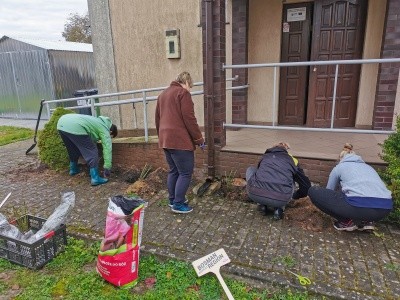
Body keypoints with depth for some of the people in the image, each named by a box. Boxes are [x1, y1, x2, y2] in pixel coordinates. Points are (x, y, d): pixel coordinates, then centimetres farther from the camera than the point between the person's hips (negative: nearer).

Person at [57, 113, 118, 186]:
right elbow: (107, 149, 2)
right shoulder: (104, 129, 10)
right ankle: (95, 178, 2)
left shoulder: (98, 122, 34)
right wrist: (107, 168, 5)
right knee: (92, 152, 1)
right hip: (75, 128, -10)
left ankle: (73, 169, 49)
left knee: (73, 150, 30)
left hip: (61, 123, 10)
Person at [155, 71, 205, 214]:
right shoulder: (183, 93, -7)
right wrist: (199, 139, -8)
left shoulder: (163, 94, 19)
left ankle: (172, 199, 27)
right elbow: (189, 119, -14)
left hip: (165, 140, 9)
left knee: (173, 171, 18)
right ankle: (178, 204, 5)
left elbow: (157, 119, 21)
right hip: (180, 140, -9)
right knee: (185, 173, 0)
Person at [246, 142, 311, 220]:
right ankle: (279, 208, 14)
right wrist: (294, 196, 52)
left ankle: (262, 204, 22)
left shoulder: (265, 156, 30)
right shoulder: (292, 160, 25)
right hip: (280, 200, 0)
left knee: (250, 170, 31)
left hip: (255, 194, 0)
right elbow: (306, 186, 31)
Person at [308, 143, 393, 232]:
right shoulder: (367, 166, 33)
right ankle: (365, 221, 19)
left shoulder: (339, 167, 21)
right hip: (385, 209, 6)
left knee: (313, 191, 9)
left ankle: (347, 222, 10)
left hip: (359, 206, -6)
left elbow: (329, 191, 32)